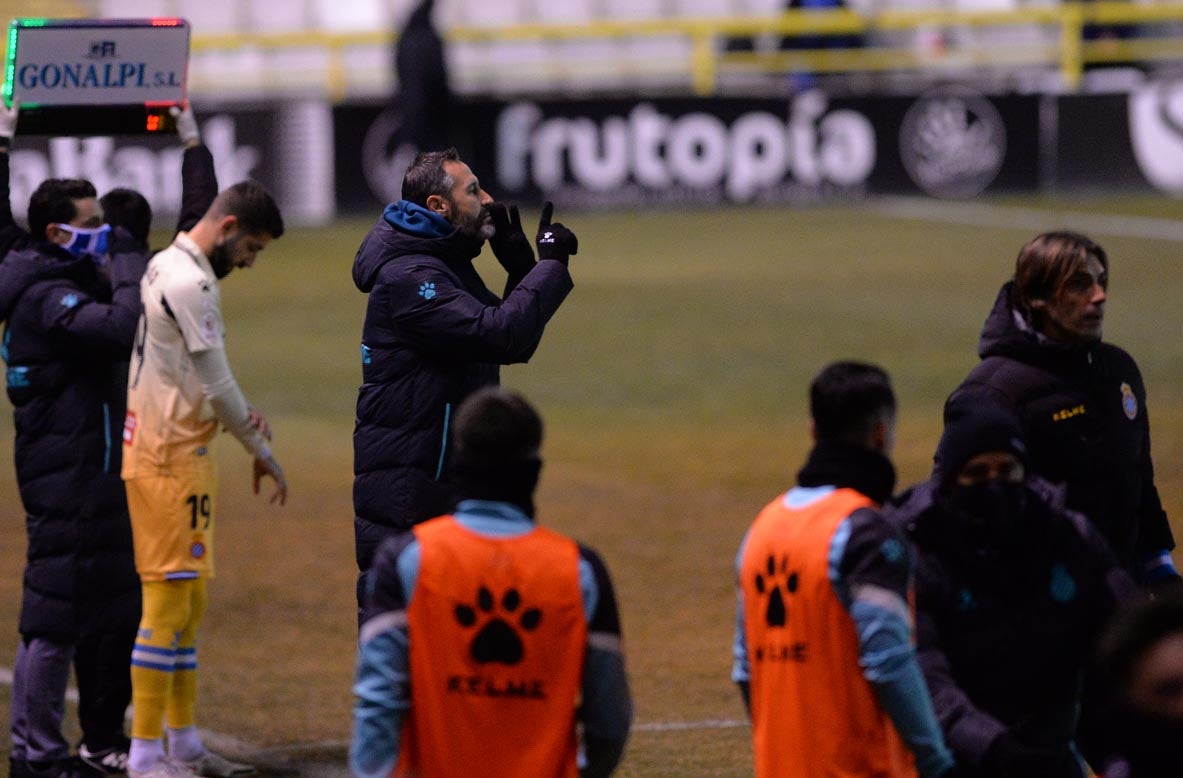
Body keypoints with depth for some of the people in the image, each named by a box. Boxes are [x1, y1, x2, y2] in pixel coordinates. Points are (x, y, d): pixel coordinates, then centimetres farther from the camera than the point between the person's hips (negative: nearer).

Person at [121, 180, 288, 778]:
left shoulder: (165, 268, 14)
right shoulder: (190, 284, -17)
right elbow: (217, 387, -16)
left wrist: (240, 415, 9)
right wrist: (262, 453, -5)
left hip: (169, 453, 10)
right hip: (170, 460, -10)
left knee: (188, 601, 14)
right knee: (169, 598, -9)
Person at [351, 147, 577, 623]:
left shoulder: (448, 267, 15)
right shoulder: (407, 278, -18)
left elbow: (515, 345, 18)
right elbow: (498, 334, -28)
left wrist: (521, 267, 5)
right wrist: (550, 266, -18)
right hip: (403, 492, -11)